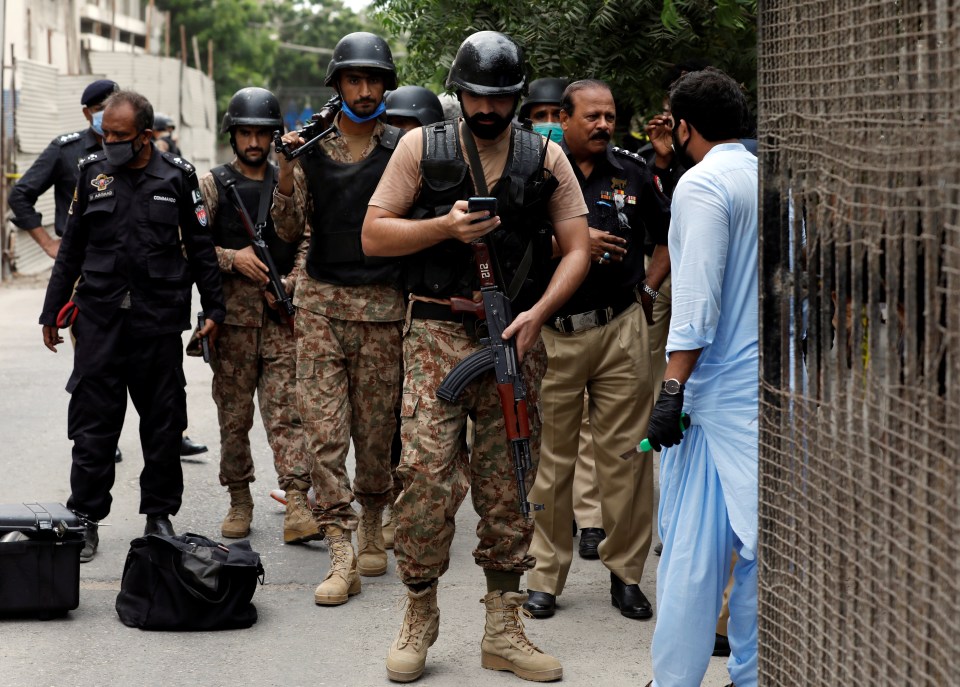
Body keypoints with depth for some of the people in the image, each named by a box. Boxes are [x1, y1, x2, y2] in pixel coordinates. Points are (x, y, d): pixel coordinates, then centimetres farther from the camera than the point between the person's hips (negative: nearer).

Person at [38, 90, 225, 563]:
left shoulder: (177, 176, 1)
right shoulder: (92, 172, 6)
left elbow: (200, 247, 7)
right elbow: (71, 248, 12)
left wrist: (213, 308, 4)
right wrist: (52, 311, 12)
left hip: (159, 317, -1)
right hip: (99, 316, 1)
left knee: (163, 421, 6)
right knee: (93, 422, 1)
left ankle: (160, 515, 18)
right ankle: (85, 519, 7)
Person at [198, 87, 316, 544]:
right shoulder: (212, 185, 6)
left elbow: (308, 242, 9)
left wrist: (289, 284, -6)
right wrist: (233, 258, -13)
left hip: (281, 315, 0)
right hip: (231, 315, 0)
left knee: (287, 410, -8)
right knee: (233, 415, 4)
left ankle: (297, 506, -14)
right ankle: (239, 501, 16)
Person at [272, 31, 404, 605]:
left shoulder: (402, 148, 2)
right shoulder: (313, 147, 7)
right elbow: (290, 231, 4)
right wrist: (286, 173, -9)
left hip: (383, 304, -1)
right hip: (322, 300, 1)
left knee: (376, 429, 4)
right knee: (324, 429, -6)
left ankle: (372, 528, 27)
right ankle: (342, 556, -5)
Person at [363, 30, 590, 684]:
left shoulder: (546, 158, 8)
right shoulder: (422, 147, 5)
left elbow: (576, 248, 6)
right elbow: (373, 235, 4)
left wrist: (536, 313, -10)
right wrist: (446, 226, -12)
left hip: (514, 338, 2)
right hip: (438, 335, -2)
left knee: (508, 487, 5)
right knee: (428, 475, -10)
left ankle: (504, 628, 12)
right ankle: (419, 618, 5)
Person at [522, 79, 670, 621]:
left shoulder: (634, 173, 8)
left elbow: (669, 233, 23)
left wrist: (648, 286, 12)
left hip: (622, 328, 2)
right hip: (553, 331, -2)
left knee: (626, 452, 2)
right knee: (551, 454, 3)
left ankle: (626, 573, 11)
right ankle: (545, 575, 13)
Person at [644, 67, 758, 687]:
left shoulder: (702, 185, -10)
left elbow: (698, 300, -16)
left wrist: (672, 391, -14)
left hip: (717, 391, -7)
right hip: (772, 386, 7)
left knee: (693, 545, -2)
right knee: (756, 539, 10)